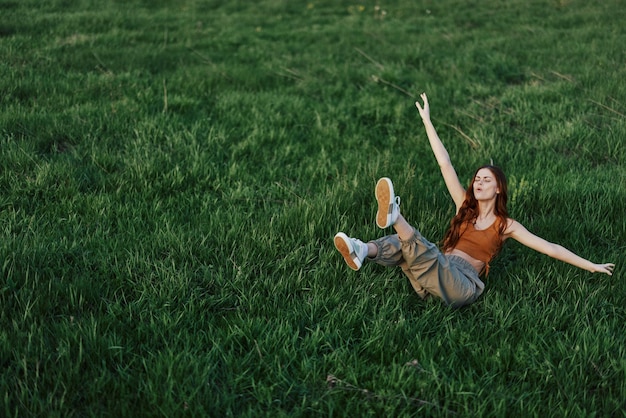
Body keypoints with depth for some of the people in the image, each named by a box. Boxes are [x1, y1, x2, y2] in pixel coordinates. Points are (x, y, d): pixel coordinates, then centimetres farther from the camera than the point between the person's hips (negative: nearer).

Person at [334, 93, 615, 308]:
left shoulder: (506, 225, 12)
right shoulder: (465, 206, 19)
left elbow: (550, 248, 12)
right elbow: (444, 163, 15)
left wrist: (592, 267, 7)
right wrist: (427, 120, 11)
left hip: (462, 284, -4)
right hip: (438, 274, 4)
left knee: (427, 255, -36)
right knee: (404, 242, -27)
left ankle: (394, 216, -57)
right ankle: (364, 251, -54)